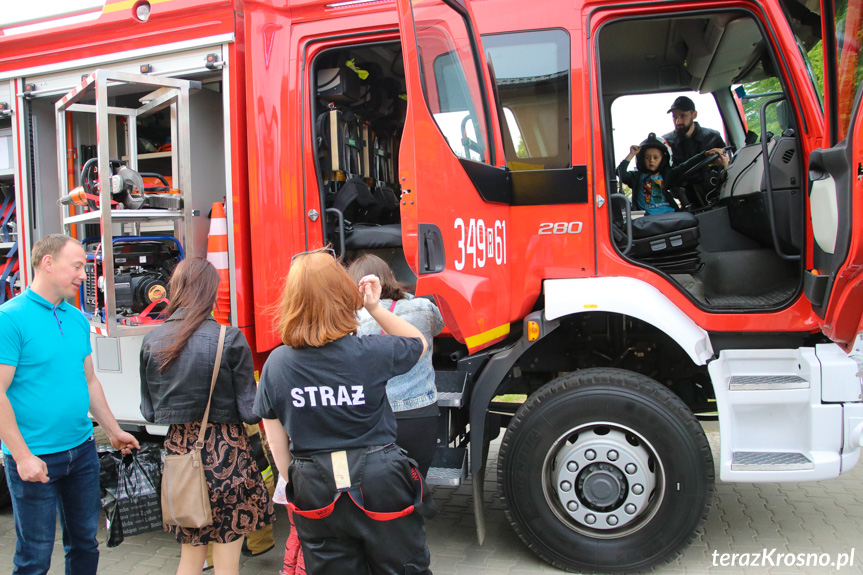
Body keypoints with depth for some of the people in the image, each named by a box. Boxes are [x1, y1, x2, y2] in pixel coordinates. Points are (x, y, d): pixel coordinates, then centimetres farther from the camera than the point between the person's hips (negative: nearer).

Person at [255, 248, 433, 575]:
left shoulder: (277, 363, -9)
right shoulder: (370, 352, -16)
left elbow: (277, 443, 1)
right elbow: (419, 344, 6)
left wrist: (295, 486, 15)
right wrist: (375, 308, 0)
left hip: (315, 494, 2)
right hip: (378, 485, -2)